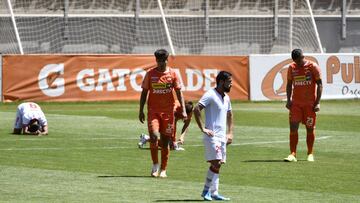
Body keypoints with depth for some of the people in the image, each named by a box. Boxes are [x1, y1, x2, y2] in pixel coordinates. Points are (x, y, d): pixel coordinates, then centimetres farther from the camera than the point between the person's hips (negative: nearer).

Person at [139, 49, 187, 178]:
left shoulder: (172, 74, 2)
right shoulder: (150, 74, 2)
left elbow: (179, 92, 5)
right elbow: (144, 93, 6)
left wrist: (183, 110, -4)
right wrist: (141, 111, 2)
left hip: (168, 111, 1)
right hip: (153, 110, -1)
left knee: (165, 141, 4)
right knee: (154, 136, -19)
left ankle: (163, 170, 15)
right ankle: (155, 164, -1)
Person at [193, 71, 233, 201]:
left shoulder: (226, 98, 15)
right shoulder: (210, 95, -11)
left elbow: (229, 115, 30)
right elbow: (196, 110, -20)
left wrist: (230, 133, 19)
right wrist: (203, 129, -19)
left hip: (222, 137, 8)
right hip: (212, 136, -8)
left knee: (217, 165, 6)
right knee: (216, 163, -14)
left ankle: (214, 193, 7)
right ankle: (206, 190, -5)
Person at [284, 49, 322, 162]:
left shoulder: (313, 67, -5)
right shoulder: (292, 68, 5)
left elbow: (319, 85, -3)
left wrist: (317, 102, -9)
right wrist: (289, 100, 4)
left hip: (310, 104, -3)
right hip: (295, 103, 3)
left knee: (310, 128, 5)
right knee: (293, 127, -7)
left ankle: (310, 154, 18)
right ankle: (292, 154, -8)